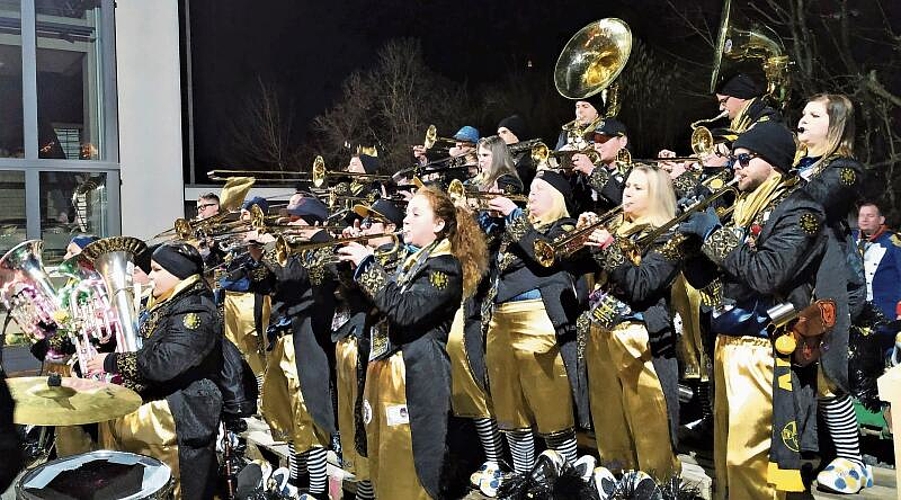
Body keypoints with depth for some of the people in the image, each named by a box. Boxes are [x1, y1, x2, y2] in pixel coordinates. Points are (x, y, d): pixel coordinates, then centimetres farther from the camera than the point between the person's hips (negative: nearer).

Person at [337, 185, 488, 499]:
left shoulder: (446, 265, -8)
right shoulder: (411, 262, 18)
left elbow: (404, 310, -21)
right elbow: (379, 305, 19)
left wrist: (367, 265, -17)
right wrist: (354, 266, 7)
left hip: (416, 376, -9)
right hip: (386, 370, 9)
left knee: (410, 469, -5)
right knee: (385, 469, 13)